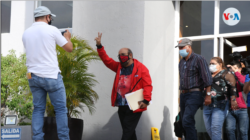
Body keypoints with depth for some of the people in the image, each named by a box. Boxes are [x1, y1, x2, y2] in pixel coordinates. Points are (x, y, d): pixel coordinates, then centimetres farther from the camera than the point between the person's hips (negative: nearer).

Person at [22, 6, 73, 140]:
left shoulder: (26, 33, 7)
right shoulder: (52, 30, -7)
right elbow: (69, 48, 1)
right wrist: (67, 37, 21)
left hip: (33, 76, 5)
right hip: (51, 76, -5)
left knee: (38, 109, 9)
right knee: (61, 109, 3)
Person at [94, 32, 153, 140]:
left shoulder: (141, 68, -4)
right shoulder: (119, 67, 15)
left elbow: (148, 85, -10)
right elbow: (107, 60, 12)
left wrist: (146, 100, -19)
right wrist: (99, 46, 3)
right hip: (121, 106, 6)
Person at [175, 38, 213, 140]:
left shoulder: (198, 59, -6)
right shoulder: (181, 62, 18)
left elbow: (207, 78, -12)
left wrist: (208, 95, -18)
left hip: (194, 94, -8)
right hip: (183, 95, 8)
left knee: (187, 121, -20)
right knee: (185, 123, 8)